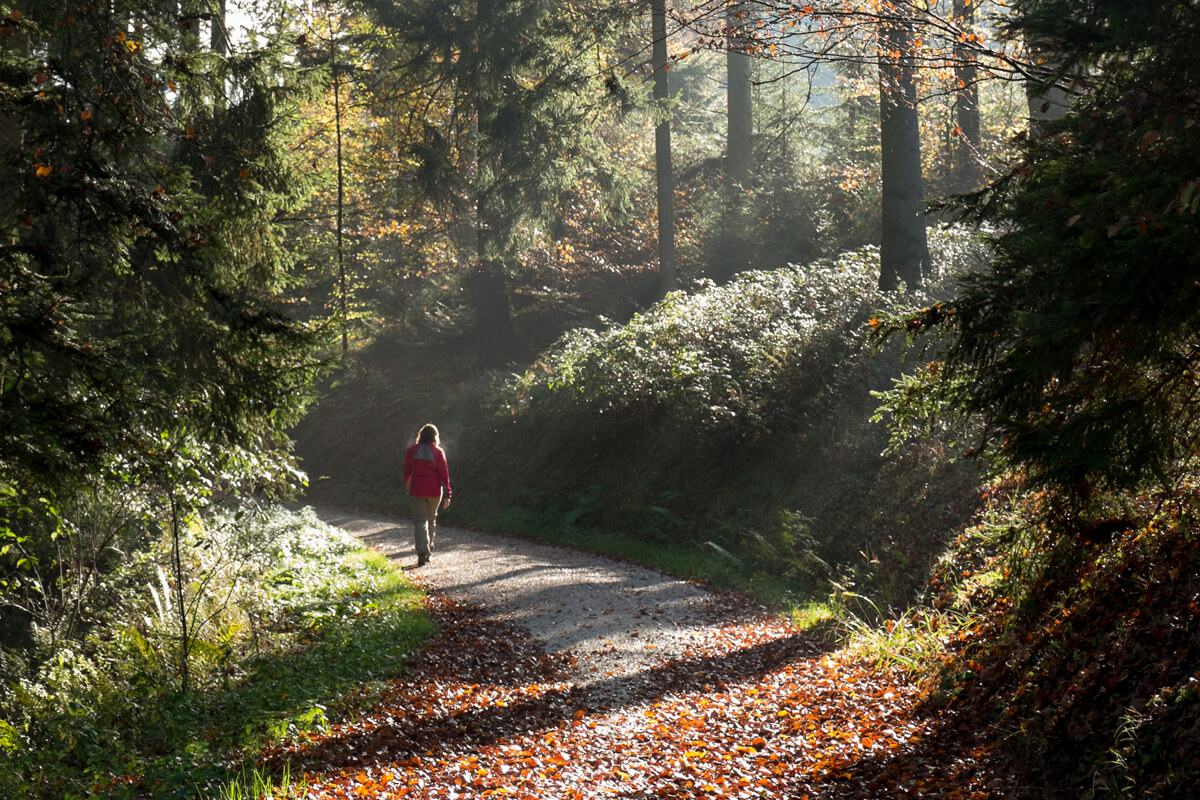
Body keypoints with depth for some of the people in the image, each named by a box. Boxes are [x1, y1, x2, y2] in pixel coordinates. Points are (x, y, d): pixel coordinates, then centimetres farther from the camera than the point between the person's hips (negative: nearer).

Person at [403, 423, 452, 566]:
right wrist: (447, 494, -3)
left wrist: (406, 487, 29)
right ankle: (429, 547, 30)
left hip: (417, 491, 0)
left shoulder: (411, 451, 0)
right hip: (434, 491, 0)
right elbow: (444, 474, -6)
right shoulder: (438, 452, -4)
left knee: (420, 521, -3)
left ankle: (422, 552, -19)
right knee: (431, 519, 19)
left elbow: (407, 472, 10)